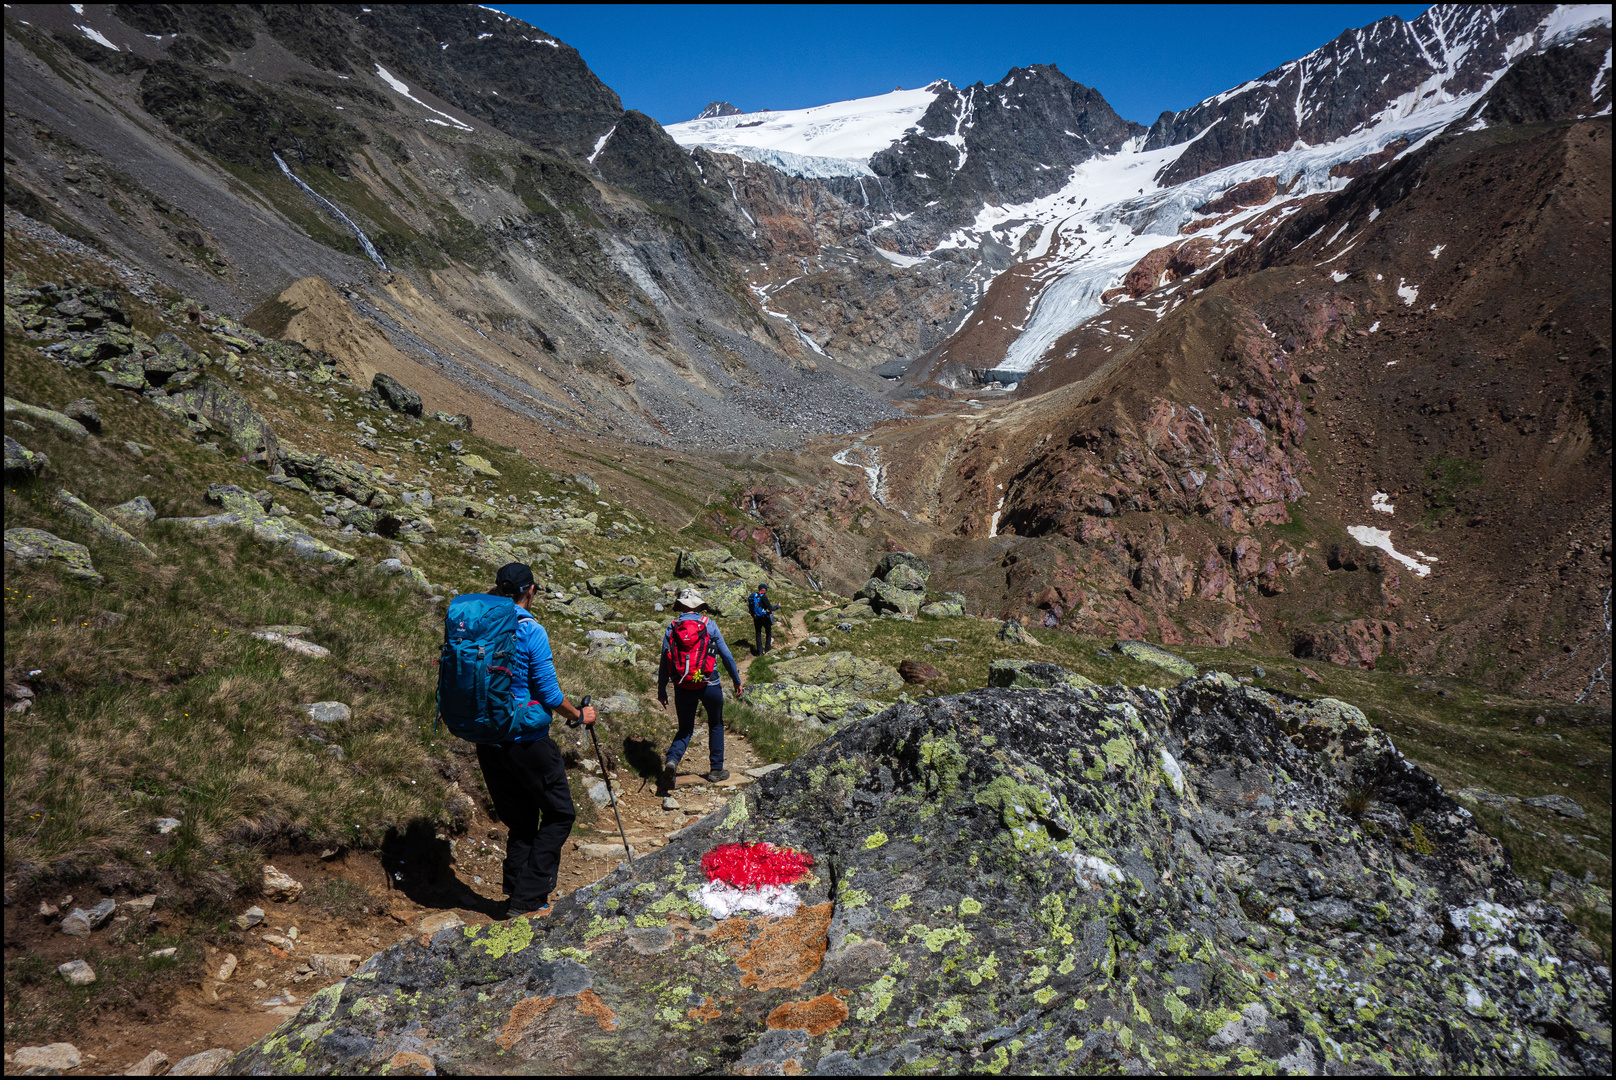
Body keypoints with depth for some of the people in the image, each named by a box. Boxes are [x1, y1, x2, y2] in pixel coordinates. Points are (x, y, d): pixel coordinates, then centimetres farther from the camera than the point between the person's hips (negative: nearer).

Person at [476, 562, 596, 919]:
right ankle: (528, 897, 2)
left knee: (520, 822, 18)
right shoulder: (531, 632, -14)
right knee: (559, 814, 8)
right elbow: (549, 694, -13)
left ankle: (516, 897, 19)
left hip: (488, 744, 6)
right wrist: (580, 715, 2)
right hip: (527, 742, -6)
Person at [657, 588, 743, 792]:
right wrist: (737, 681, 10)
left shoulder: (671, 628, 2)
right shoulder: (709, 625, -3)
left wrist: (661, 691, 10)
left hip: (682, 688, 2)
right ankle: (716, 769, 21)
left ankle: (672, 760, -12)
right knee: (716, 725, 19)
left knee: (685, 729, 14)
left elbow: (664, 662, 2)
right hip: (709, 685, -2)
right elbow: (726, 655, 0)